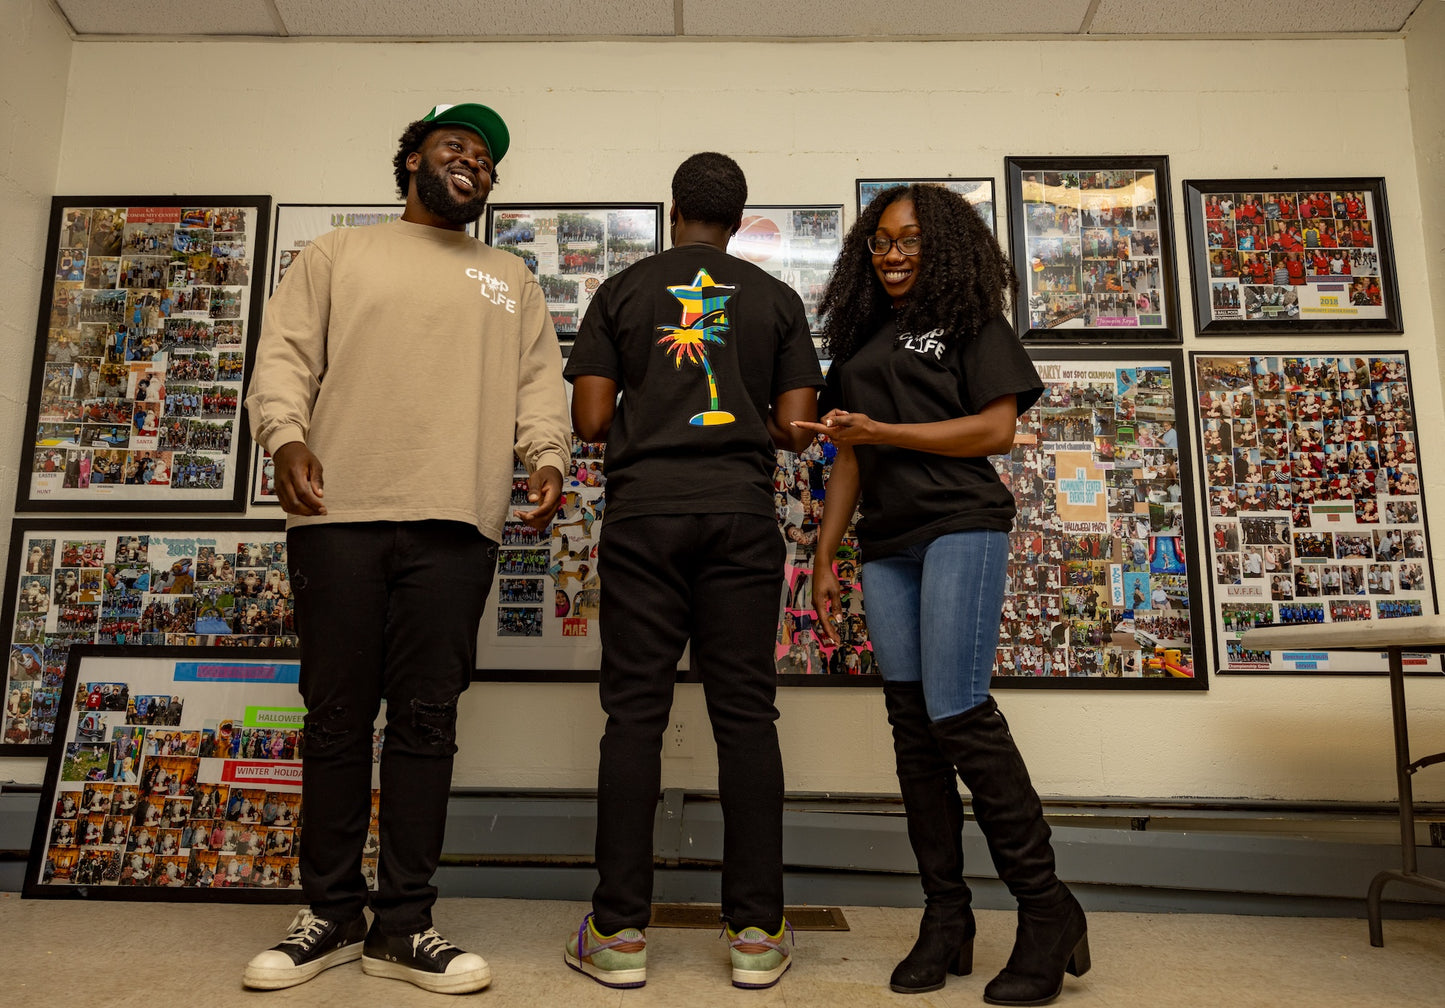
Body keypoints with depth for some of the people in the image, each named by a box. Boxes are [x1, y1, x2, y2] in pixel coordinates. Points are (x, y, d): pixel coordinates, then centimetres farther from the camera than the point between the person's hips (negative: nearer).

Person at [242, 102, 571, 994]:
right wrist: (287, 437, -10)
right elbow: (286, 355, 9)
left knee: (426, 720, 1)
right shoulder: (337, 256, 19)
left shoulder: (511, 280, 23)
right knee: (337, 717, 4)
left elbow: (540, 382, 12)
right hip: (338, 514, 0)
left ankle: (404, 924, 11)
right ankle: (332, 915, 18)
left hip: (454, 522, 1)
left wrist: (547, 456, -6)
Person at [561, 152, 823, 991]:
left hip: (646, 510, 0)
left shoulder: (622, 292, 9)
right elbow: (796, 427, 4)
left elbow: (590, 419, 3)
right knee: (746, 713, 2)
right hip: (742, 512, 1)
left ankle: (619, 931, 6)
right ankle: (757, 932, 7)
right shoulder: (776, 298, 11)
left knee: (635, 713, 1)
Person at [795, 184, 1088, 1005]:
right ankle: (946, 921, 11)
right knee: (912, 723, 3)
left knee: (958, 711, -14)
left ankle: (1047, 909, 1)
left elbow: (996, 428, -6)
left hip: (961, 527, -5)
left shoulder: (972, 322, 7)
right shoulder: (860, 339, 22)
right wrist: (825, 556, 12)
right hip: (887, 544, 6)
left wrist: (883, 430, -10)